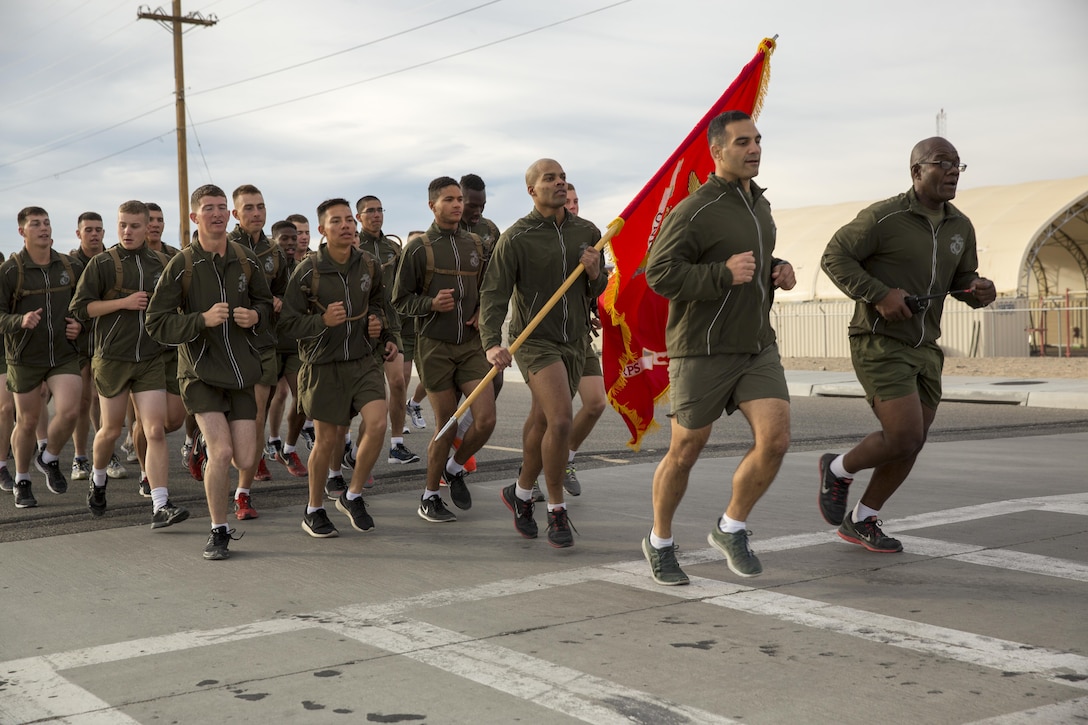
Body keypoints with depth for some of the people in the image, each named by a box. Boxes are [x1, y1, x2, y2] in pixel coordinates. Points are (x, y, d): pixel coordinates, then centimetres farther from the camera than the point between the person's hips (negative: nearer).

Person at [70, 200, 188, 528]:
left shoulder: (162, 263, 7)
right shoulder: (102, 263, -3)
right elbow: (79, 308, -7)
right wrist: (124, 302, -16)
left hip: (151, 359, 2)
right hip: (112, 358, -2)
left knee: (156, 431, -8)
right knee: (111, 429, 11)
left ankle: (160, 506, -10)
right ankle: (98, 479, 40)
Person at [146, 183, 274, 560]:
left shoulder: (246, 260, 3)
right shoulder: (181, 265, -8)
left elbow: (265, 302, 18)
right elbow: (156, 323, -9)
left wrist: (255, 315, -5)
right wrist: (203, 320, -22)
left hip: (241, 371, 4)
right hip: (200, 372, -3)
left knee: (245, 460, -1)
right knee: (221, 451, -16)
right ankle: (218, 532, 3)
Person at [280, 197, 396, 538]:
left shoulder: (370, 266, 2)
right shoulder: (307, 271, -11)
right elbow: (288, 322, -9)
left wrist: (380, 326, 4)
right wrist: (323, 321, -24)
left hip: (363, 360, 3)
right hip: (323, 365, -3)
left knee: (377, 424, -15)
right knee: (327, 439, 3)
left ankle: (353, 496, 7)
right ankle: (314, 510, 25)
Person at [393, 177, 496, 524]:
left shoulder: (476, 244, 10)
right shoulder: (418, 248, -2)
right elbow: (401, 301, -1)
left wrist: (482, 311, 0)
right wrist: (431, 304, -18)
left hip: (471, 344, 4)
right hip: (435, 347, -3)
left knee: (485, 420, -9)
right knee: (447, 427, 0)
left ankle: (455, 468, 21)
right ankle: (429, 497, 19)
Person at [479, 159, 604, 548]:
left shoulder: (587, 232, 6)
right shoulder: (516, 238, -9)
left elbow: (597, 291, 15)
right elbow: (493, 294, -13)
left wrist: (595, 274, -9)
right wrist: (492, 343, -28)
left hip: (573, 341, 5)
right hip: (535, 340, -5)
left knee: (542, 423, 13)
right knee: (561, 419, -19)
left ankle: (521, 493, 36)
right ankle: (557, 511, -4)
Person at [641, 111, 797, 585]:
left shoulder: (759, 205, 12)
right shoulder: (694, 211, -13)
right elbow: (659, 274, -19)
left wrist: (777, 272, 8)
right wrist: (725, 274, -26)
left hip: (757, 346, 6)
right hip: (702, 349, -6)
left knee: (775, 440, -10)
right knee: (685, 453, 5)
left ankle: (731, 529, 12)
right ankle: (660, 543, 26)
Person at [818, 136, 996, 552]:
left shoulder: (960, 227, 6)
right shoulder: (884, 217, -15)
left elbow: (964, 283, 14)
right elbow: (834, 257, -12)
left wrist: (981, 291, -10)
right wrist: (880, 295, -23)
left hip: (922, 349, 7)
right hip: (878, 346, -7)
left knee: (909, 445, 9)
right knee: (905, 438, -15)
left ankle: (860, 522, 25)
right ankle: (839, 470, 13)